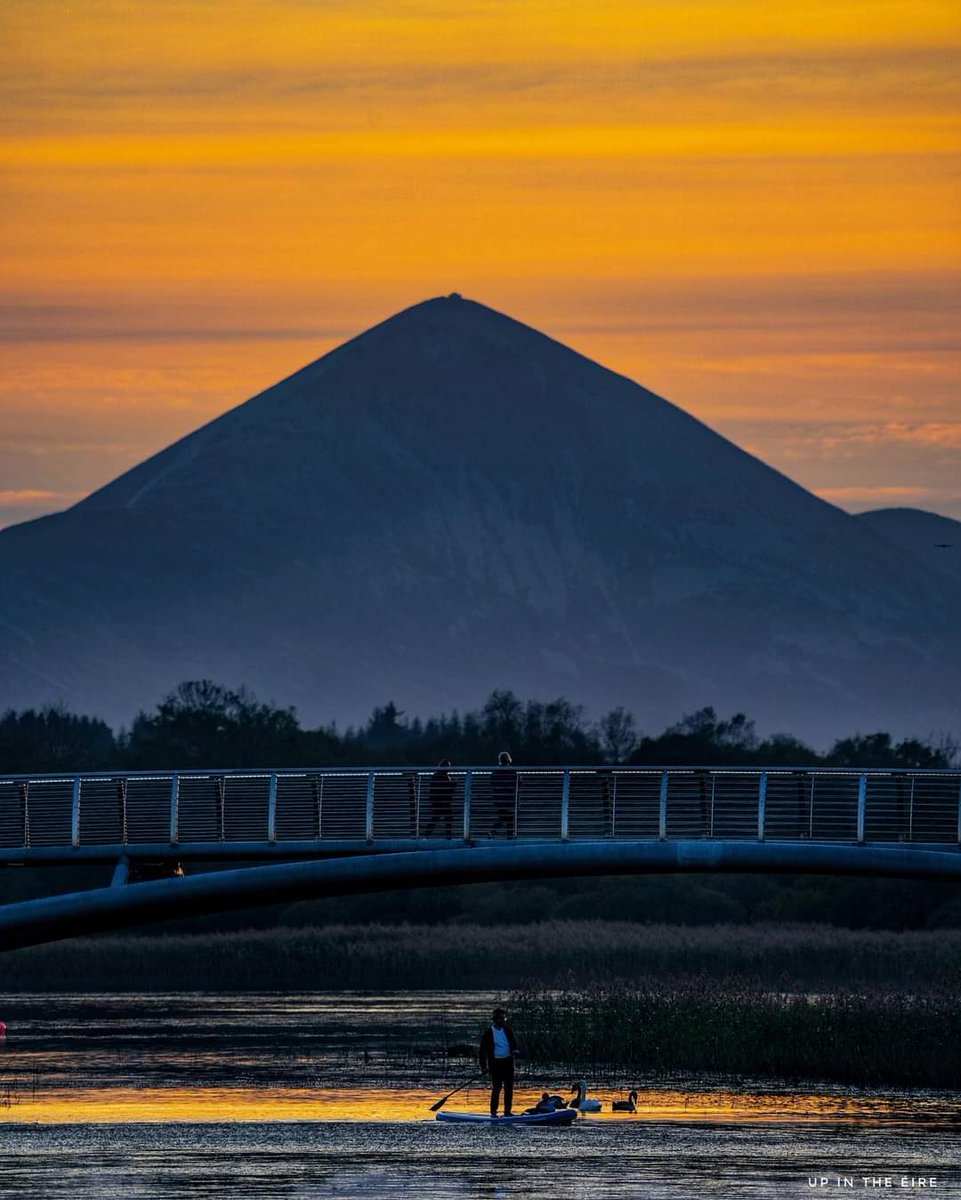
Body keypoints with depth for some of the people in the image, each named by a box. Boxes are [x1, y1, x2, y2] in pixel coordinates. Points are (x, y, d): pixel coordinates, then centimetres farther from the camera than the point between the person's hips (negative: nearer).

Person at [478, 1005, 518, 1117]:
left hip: (507, 1062, 4)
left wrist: (514, 1049, -18)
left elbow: (513, 1041, 6)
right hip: (495, 1063, -4)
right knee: (497, 1087, -6)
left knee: (509, 1087, 5)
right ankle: (493, 1112, 1)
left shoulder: (507, 1030, 10)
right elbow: (483, 1050, -3)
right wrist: (483, 1067, -7)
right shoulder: (488, 1033, -3)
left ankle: (507, 1111, 12)